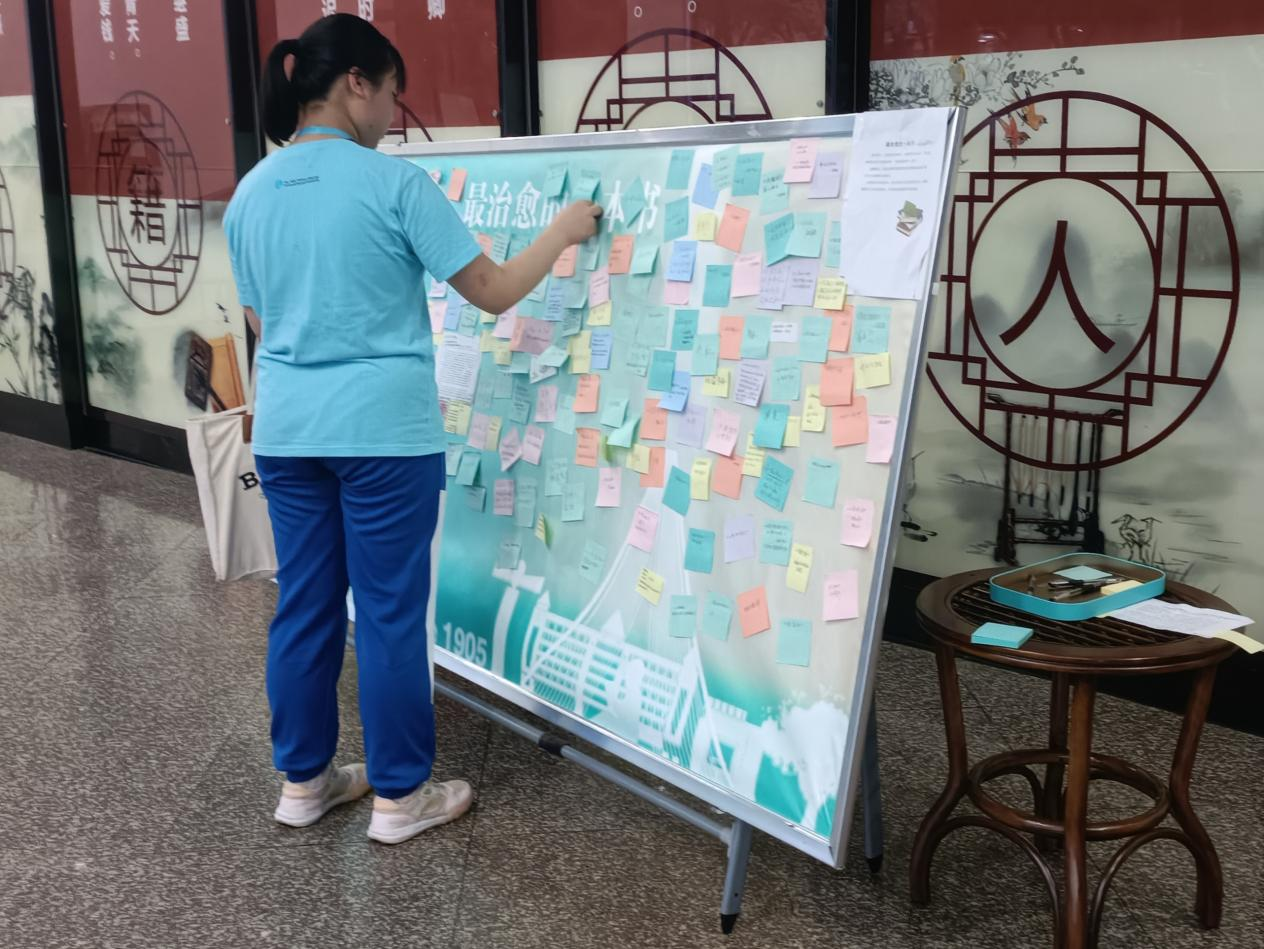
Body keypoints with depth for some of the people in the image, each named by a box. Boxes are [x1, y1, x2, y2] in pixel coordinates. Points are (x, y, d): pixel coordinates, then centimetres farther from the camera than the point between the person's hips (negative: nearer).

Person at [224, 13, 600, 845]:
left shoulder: (249, 196, 7)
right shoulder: (395, 183, -11)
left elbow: (263, 326, 15)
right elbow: (493, 293, -8)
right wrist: (564, 230, 6)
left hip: (286, 430, 6)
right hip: (383, 432, -6)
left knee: (305, 605, 15)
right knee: (389, 612, 4)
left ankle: (304, 781, 27)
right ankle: (401, 795, 16)